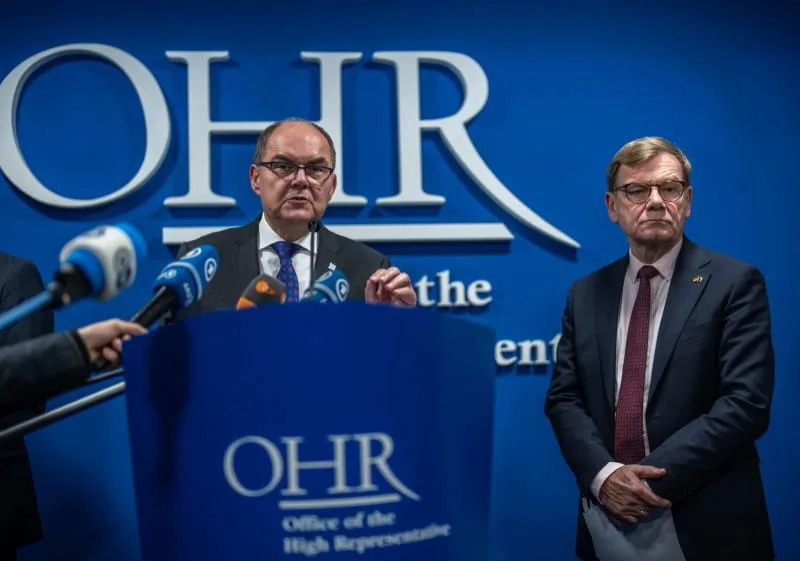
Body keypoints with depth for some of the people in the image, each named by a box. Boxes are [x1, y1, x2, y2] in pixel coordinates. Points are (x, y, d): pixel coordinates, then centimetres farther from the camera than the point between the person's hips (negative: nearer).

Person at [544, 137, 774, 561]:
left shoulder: (735, 283, -5)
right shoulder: (586, 294, 8)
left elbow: (746, 402, -13)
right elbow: (563, 398, 3)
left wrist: (655, 478, -18)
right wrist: (603, 474, -14)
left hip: (701, 524, -3)